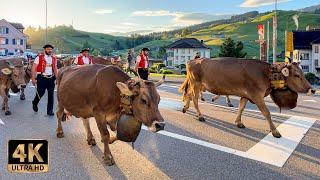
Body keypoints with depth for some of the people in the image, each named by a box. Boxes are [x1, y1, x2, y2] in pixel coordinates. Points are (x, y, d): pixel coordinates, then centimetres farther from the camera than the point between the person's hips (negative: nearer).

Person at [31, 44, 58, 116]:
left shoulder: (54, 58, 11)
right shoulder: (39, 57, -1)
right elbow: (33, 68, -3)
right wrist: (33, 78, -9)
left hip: (51, 78, 3)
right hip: (42, 78, -3)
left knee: (51, 94, 1)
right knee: (41, 93, 1)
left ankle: (50, 110, 9)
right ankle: (34, 103, 34)